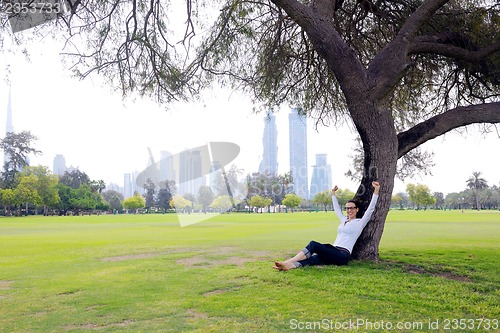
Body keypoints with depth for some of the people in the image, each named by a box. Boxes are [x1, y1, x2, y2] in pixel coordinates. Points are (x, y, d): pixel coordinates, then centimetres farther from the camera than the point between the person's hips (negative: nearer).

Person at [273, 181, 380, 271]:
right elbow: (336, 209, 40)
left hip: (343, 255, -6)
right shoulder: (344, 220, 25)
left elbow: (370, 209, -2)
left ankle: (288, 262, -36)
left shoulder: (360, 222, 7)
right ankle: (290, 265, -52)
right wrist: (333, 194, 47)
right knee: (313, 259, -25)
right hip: (333, 253, 6)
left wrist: (376, 191, -8)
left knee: (314, 244, -26)